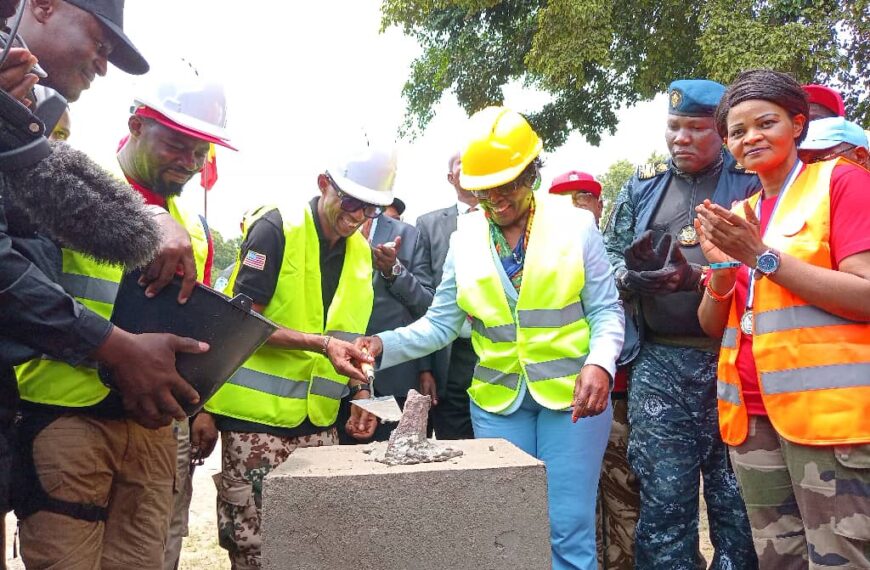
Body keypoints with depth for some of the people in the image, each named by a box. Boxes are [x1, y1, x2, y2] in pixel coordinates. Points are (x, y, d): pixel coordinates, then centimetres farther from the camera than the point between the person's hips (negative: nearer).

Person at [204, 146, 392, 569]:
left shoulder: (361, 251, 9)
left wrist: (361, 391, 4)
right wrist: (321, 343, -22)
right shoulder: (276, 228, -11)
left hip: (319, 422, 6)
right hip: (258, 416, -6)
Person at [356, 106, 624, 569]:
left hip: (572, 393, -2)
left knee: (568, 530, 2)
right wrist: (385, 345, -14)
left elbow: (606, 310, -1)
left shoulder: (576, 226, -3)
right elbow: (440, 323, 2)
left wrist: (600, 362, -20)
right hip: (497, 400, 2)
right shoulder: (464, 239, 4)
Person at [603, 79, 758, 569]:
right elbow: (609, 257, 13)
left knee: (734, 494, 6)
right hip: (659, 361, 2)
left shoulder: (749, 185, 4)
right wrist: (630, 275, -9)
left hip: (731, 359, -2)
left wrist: (696, 277, -21)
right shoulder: (643, 187, 14)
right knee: (663, 496, 5)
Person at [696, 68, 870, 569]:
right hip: (752, 416, 6)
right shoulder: (739, 215, 15)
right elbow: (713, 326, 14)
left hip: (829, 413, -5)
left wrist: (762, 256, -15)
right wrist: (722, 268, -5)